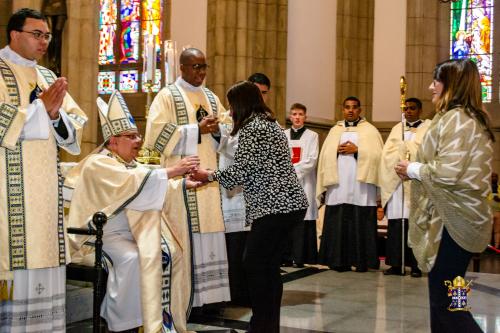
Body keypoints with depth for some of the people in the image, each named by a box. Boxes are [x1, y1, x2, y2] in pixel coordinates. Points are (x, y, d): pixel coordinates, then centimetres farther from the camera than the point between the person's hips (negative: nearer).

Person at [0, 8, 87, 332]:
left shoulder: (48, 77, 17)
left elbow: (74, 128, 11)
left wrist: (55, 113, -9)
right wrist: (41, 108, -14)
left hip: (46, 189, 6)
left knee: (43, 261, 7)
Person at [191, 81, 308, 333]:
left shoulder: (252, 128, -11)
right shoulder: (270, 123, 19)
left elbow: (239, 171, -14)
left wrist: (209, 176, 1)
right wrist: (216, 176, 25)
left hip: (274, 207, -10)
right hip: (291, 204, 10)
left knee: (254, 264, -4)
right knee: (270, 266, 12)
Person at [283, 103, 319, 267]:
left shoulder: (312, 136, 6)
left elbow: (311, 161, -3)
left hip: (304, 183, -2)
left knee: (303, 220, -7)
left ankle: (301, 256, -5)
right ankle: (286, 255, 3)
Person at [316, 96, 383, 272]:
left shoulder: (369, 130, 9)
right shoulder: (335, 130, 18)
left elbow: (376, 153, -3)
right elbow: (326, 154, 12)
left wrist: (356, 150, -10)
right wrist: (337, 150, -4)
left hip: (360, 185, -2)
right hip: (338, 184, 3)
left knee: (360, 224, -4)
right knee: (338, 224, -1)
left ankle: (362, 261, 2)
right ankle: (340, 261, 4)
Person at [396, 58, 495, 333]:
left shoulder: (456, 118, -15)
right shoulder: (468, 118, 16)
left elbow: (448, 171, -24)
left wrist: (412, 169, -8)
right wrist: (416, 170, 8)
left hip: (453, 222, -10)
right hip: (455, 217, 10)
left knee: (445, 303, -6)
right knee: (443, 299, 15)